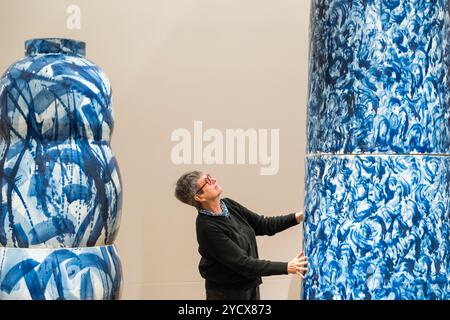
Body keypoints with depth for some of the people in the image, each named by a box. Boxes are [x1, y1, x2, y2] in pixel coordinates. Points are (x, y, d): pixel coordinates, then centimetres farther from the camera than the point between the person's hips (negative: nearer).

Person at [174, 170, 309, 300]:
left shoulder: (228, 205, -1)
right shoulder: (207, 227, -24)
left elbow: (263, 225, 5)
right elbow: (242, 263, -25)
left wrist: (297, 217, -7)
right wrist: (286, 268, -24)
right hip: (226, 293, -7)